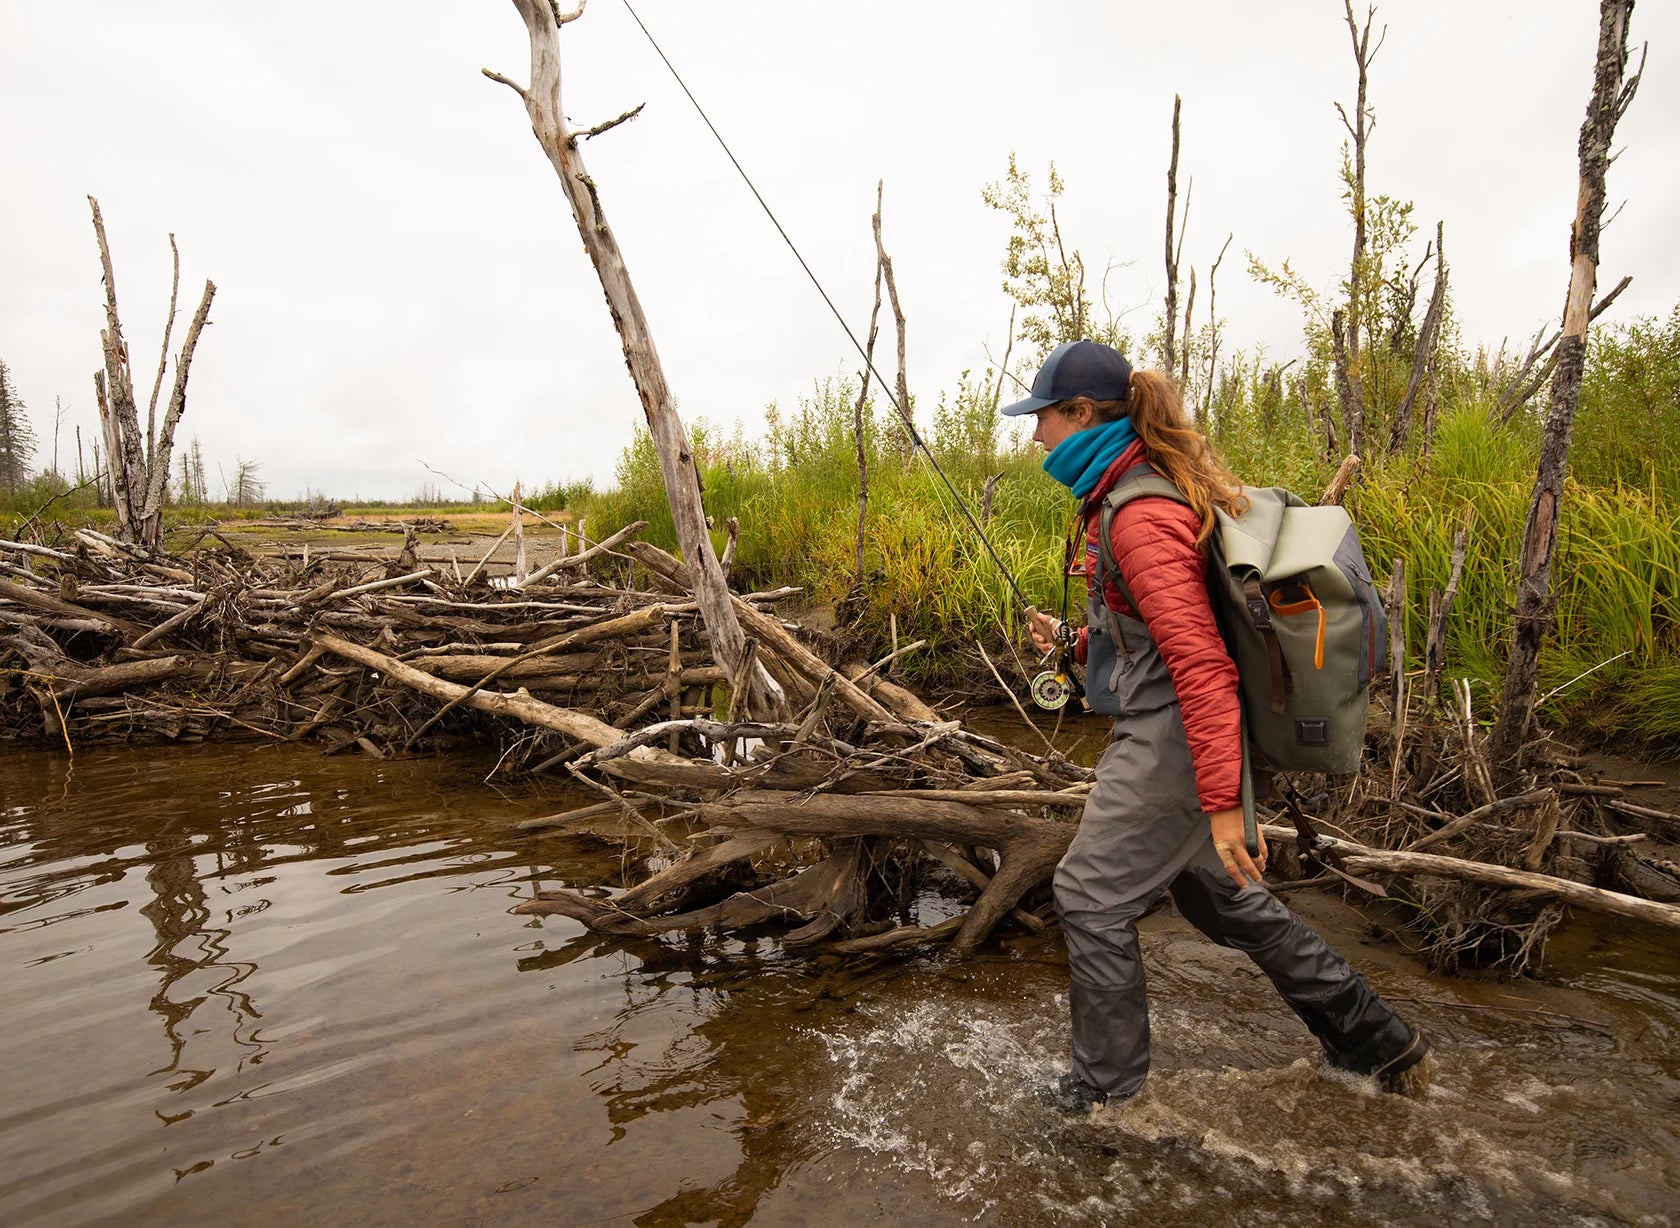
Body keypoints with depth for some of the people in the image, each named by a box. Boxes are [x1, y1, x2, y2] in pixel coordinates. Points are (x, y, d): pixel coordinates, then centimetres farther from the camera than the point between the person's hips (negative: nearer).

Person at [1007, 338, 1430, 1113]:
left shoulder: (1141, 516, -21)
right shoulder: (1131, 493, 11)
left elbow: (1199, 661, -26)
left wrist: (1224, 804, -26)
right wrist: (1073, 641, 9)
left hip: (1172, 739, -10)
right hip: (1177, 734, 10)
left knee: (1092, 896, 1)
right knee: (1220, 896, 22)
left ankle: (1107, 1092, 19)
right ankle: (1374, 1040, 37)